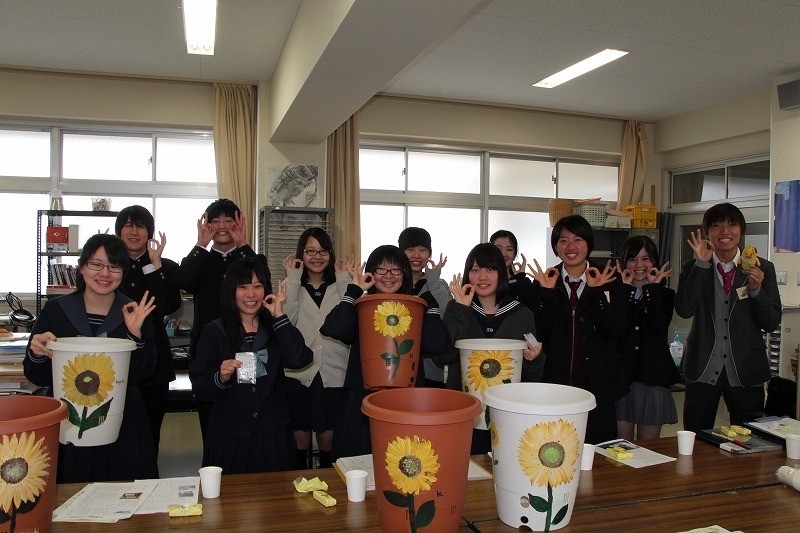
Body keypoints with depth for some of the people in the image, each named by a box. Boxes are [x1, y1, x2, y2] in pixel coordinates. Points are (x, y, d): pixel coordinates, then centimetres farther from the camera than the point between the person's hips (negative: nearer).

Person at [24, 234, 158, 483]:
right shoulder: (55, 310, 0)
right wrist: (37, 353, -17)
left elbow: (142, 375, -5)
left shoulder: (135, 313, 0)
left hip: (124, 428, 0)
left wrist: (135, 335, -18)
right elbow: (38, 378, 3)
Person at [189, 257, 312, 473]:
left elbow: (299, 359, -14)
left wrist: (279, 316, -12)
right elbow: (199, 389, -2)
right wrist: (221, 378, -22)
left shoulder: (275, 327, 5)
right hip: (229, 439, -1)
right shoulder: (214, 332, -1)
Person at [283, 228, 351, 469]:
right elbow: (287, 320, -12)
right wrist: (293, 278, -11)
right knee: (300, 439, 7)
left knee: (327, 440, 9)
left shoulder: (339, 285, 7)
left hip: (333, 373, 1)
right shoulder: (292, 285, 6)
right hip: (299, 372, 0)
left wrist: (344, 280, -9)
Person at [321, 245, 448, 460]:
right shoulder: (360, 307, 6)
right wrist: (355, 290, -7)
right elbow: (334, 329, -15)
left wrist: (431, 302, -3)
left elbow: (437, 346, -6)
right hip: (362, 400, 0)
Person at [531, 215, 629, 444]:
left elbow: (616, 332, -6)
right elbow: (538, 335, -4)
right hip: (554, 383, 0)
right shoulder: (545, 281, 4)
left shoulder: (608, 280, 4)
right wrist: (547, 293, -14)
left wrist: (596, 293, -15)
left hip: (597, 386, 0)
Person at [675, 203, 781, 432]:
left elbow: (772, 323, -1)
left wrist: (756, 290, -17)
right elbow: (684, 310, -16)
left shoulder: (762, 269, 2)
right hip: (703, 368, 0)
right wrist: (701, 265, -18)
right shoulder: (693, 268, 1)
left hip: (745, 370, 1)